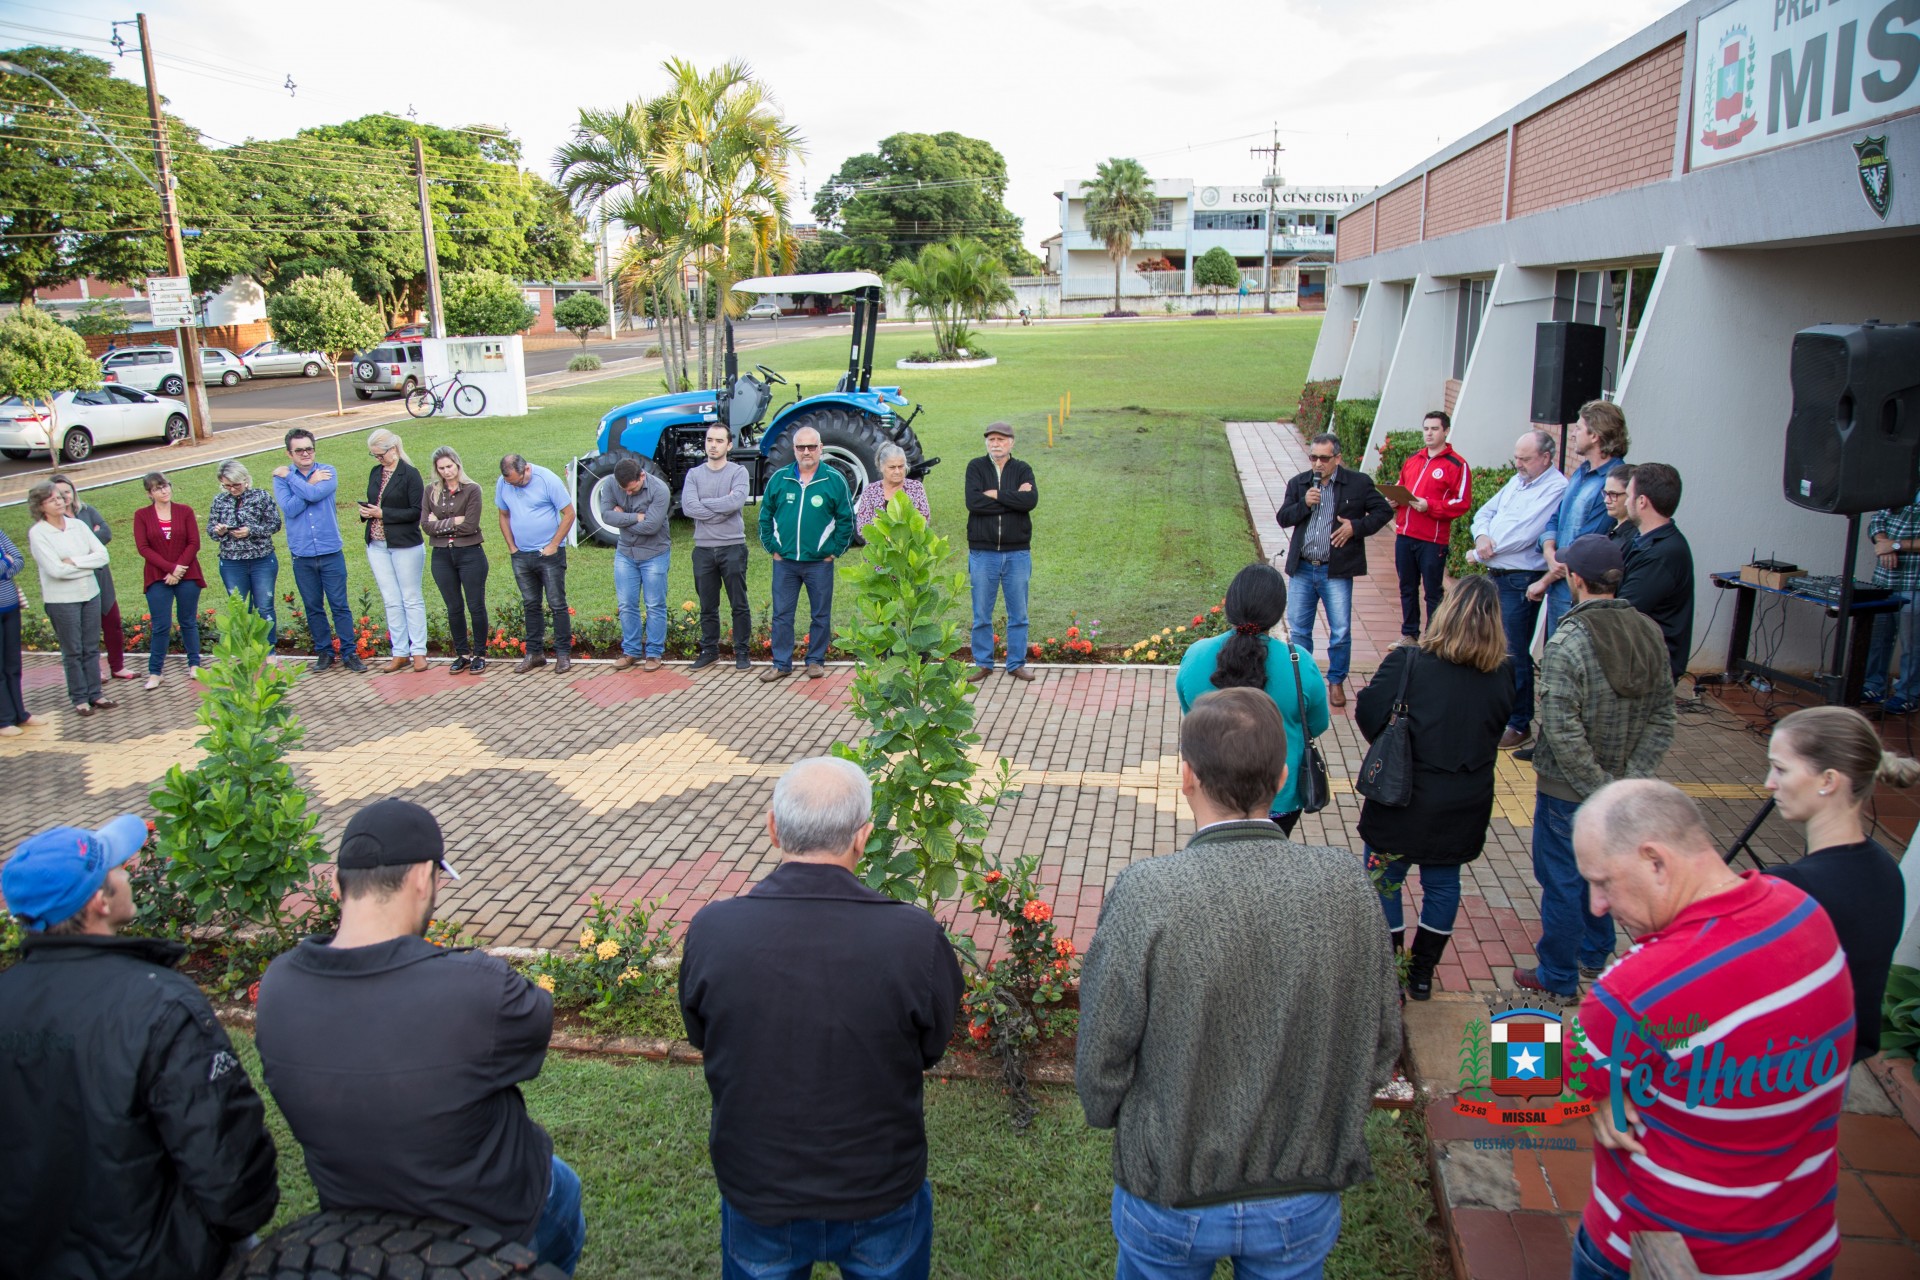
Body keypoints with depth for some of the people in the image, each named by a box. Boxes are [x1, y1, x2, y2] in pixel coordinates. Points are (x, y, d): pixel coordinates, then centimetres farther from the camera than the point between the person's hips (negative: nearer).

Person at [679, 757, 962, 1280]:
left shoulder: (711, 930, -24)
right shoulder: (916, 937, -27)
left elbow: (700, 1035, -5)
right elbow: (933, 1047, -9)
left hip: (758, 1197, 1)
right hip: (882, 1196, 0)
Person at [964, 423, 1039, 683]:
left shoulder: (1022, 469, 4)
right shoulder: (976, 467, 1)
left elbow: (1031, 500, -15)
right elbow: (973, 502, -16)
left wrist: (996, 494, -14)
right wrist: (1014, 498, -13)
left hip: (1017, 553, 1)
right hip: (982, 553, -1)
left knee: (1018, 613, 8)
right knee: (981, 615, 7)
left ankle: (1016, 663, 20)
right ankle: (983, 664, 19)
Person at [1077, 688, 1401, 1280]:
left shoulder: (1145, 894, -26)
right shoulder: (1348, 883, -18)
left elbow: (1101, 1058, -15)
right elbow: (1380, 1045, -4)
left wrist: (1109, 1116, 8)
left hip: (1170, 1194, -2)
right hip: (1305, 1201, 2)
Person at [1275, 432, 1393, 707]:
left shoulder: (1358, 483, -4)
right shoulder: (1298, 483, 5)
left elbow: (1384, 511, 2)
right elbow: (1282, 519, 3)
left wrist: (1357, 526, -12)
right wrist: (1304, 504, -14)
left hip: (1336, 572, -3)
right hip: (1302, 570, 3)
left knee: (1341, 631, -1)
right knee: (1298, 628, 10)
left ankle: (1336, 681, 17)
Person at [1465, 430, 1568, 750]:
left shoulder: (1557, 488, -15)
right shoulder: (1517, 482, 15)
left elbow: (1524, 535, -21)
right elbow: (1485, 512, 16)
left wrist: (1479, 554, -11)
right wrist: (1482, 535, -8)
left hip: (1520, 581, -9)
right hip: (1496, 576, 9)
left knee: (1514, 654, -4)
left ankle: (1519, 724, 7)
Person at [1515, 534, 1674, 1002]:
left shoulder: (1566, 644, -26)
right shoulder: (1650, 633, -5)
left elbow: (1564, 735, -27)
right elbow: (1662, 717, -3)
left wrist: (1600, 788, -16)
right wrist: (1630, 779, -5)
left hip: (1568, 789, -6)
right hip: (1621, 787, 6)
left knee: (1561, 880, 9)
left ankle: (1557, 977, 24)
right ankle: (1595, 954, 44)